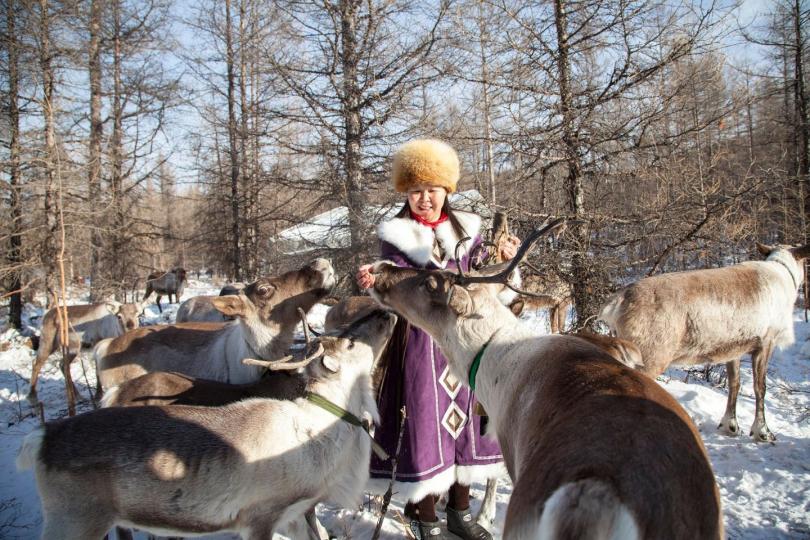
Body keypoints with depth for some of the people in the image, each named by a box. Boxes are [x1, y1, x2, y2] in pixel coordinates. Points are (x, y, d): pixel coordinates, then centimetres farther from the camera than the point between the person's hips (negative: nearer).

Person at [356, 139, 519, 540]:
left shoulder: (465, 228, 7)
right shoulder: (395, 235, -5)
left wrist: (500, 259, -4)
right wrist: (373, 283, -32)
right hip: (420, 342, -4)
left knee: (464, 417, 12)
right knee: (427, 423, -1)